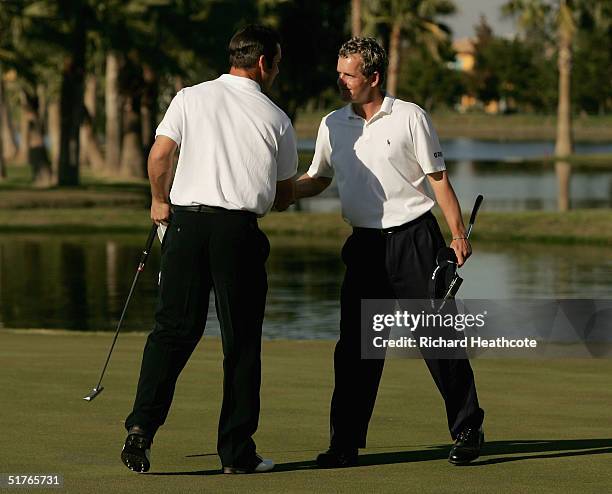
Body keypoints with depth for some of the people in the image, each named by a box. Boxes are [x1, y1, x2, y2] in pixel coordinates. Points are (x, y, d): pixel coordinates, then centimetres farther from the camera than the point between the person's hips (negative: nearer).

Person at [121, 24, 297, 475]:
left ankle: (142, 426, -11)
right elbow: (284, 196, 14)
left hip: (187, 220, 1)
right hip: (240, 229, -1)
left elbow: (159, 155, -3)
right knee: (242, 340, 6)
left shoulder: (190, 98, 7)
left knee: (173, 329, 4)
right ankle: (237, 451, 8)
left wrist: (160, 201, 14)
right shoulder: (277, 119, 7)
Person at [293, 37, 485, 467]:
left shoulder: (409, 117, -4)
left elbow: (437, 177, -2)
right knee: (355, 346, 1)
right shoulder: (332, 124, 8)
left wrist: (458, 233, -7)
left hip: (414, 238, -4)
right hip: (365, 245, 4)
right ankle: (346, 442, 5)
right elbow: (317, 180, 18)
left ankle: (468, 429, 8)